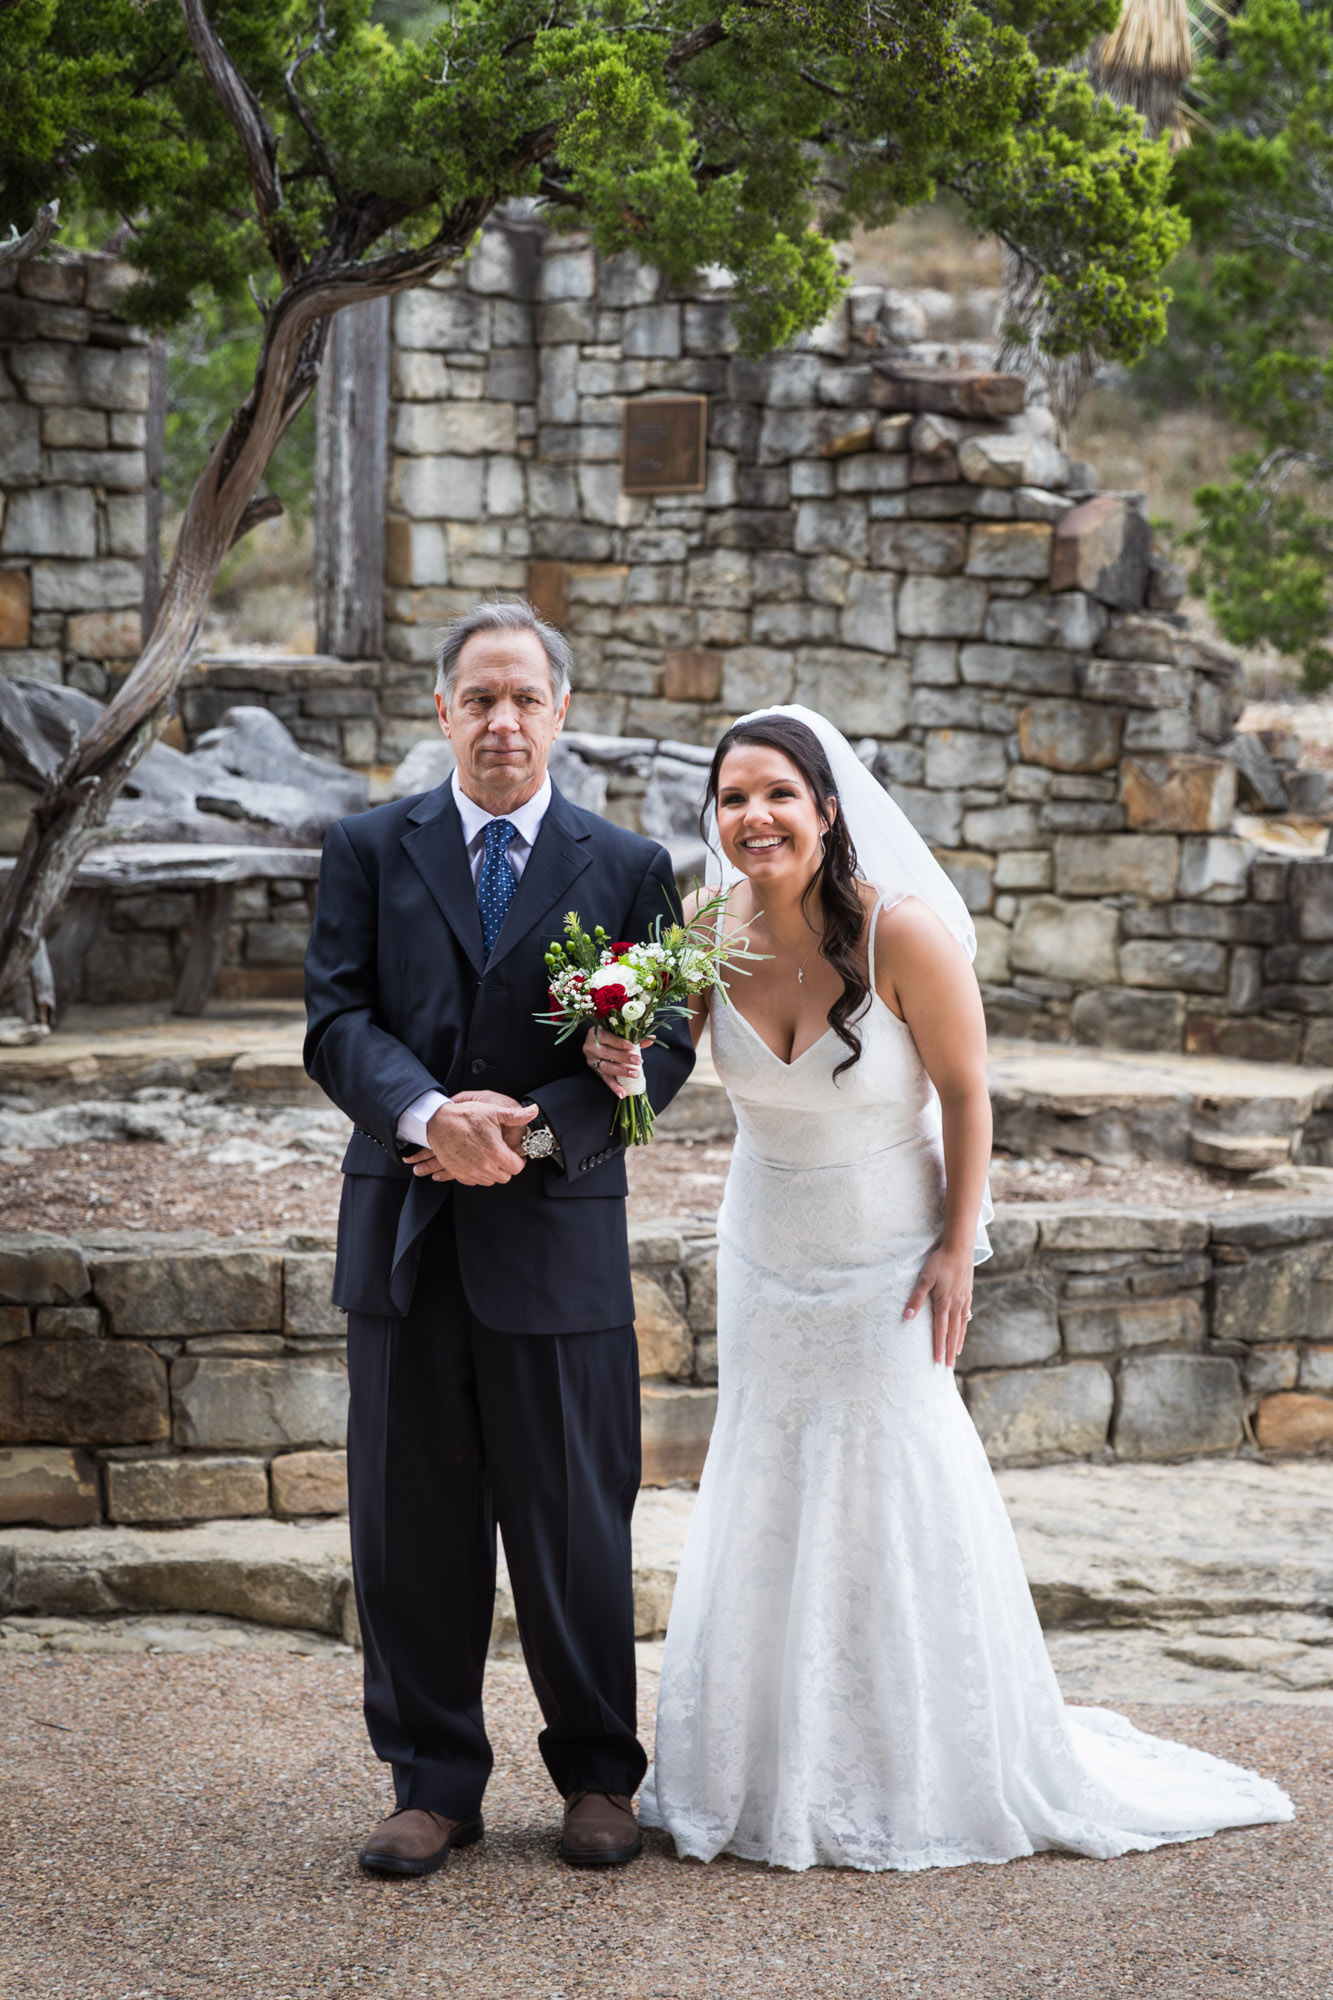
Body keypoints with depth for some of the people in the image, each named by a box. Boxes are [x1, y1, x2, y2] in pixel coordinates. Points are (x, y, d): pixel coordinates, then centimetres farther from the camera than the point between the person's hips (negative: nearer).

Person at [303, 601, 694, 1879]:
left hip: (557, 1234, -1)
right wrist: (427, 1115, -21)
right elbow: (337, 1020, -2)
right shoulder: (369, 851, 7)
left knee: (575, 1522, 6)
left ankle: (597, 1775, 21)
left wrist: (537, 1128, -16)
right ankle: (434, 1783, 18)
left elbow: (663, 1049, 0)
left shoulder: (628, 868, 5)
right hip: (404, 1236, 1)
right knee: (410, 1523, 6)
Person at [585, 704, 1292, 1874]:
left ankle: (927, 1778, 15)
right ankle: (778, 1777, 23)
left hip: (888, 1262, -4)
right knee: (766, 1501, 10)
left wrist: (957, 1249, -11)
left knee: (893, 1505, 0)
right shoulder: (714, 929, -11)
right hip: (768, 1260, 4)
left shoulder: (902, 933, -23)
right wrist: (616, 1052, -19)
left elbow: (964, 1093, -13)